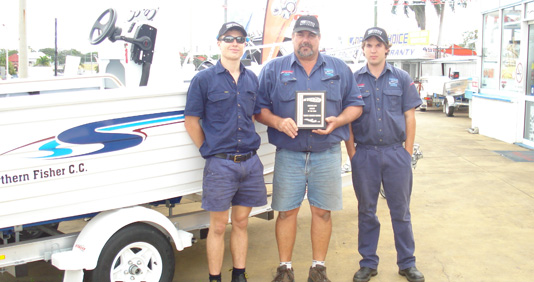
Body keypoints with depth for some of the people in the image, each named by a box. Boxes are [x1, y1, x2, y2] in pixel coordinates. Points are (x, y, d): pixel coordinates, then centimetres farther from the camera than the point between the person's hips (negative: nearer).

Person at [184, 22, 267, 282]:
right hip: (220, 164, -4)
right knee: (218, 226, 3)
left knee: (241, 223, 14)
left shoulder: (252, 79, 11)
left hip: (250, 162, 4)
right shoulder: (204, 79, -3)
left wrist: (248, 144, 10)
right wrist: (209, 150, -2)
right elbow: (191, 122, -1)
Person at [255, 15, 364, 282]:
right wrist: (278, 122, -15)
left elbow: (355, 105, 11)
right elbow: (259, 109, 5)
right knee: (287, 211, 4)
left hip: (327, 155, 1)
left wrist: (337, 121, -9)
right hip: (288, 155, -1)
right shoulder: (274, 69, 6)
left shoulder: (339, 69, 10)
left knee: (322, 211, 6)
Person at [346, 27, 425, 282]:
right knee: (366, 211, 9)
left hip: (396, 153, 0)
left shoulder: (401, 78, 6)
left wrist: (407, 152, -1)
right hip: (364, 154, 0)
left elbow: (409, 117, 5)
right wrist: (352, 153, -3)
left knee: (401, 211, 8)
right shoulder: (353, 80, 4)